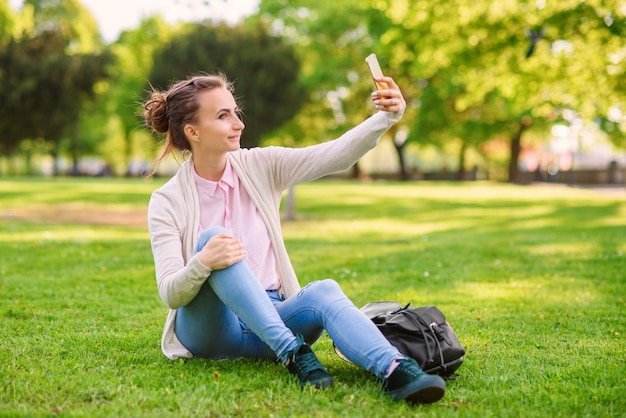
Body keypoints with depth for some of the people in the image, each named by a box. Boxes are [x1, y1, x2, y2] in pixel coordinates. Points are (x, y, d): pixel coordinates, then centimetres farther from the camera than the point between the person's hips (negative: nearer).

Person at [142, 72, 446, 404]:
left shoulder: (261, 167, 2)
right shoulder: (167, 201, -6)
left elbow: (335, 155, -10)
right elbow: (170, 294, -12)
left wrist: (387, 116, -26)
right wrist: (202, 264, -34)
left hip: (269, 315, 3)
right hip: (208, 329, -2)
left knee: (324, 291, -30)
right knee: (211, 239, -30)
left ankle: (395, 371, -57)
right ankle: (291, 352, -38)